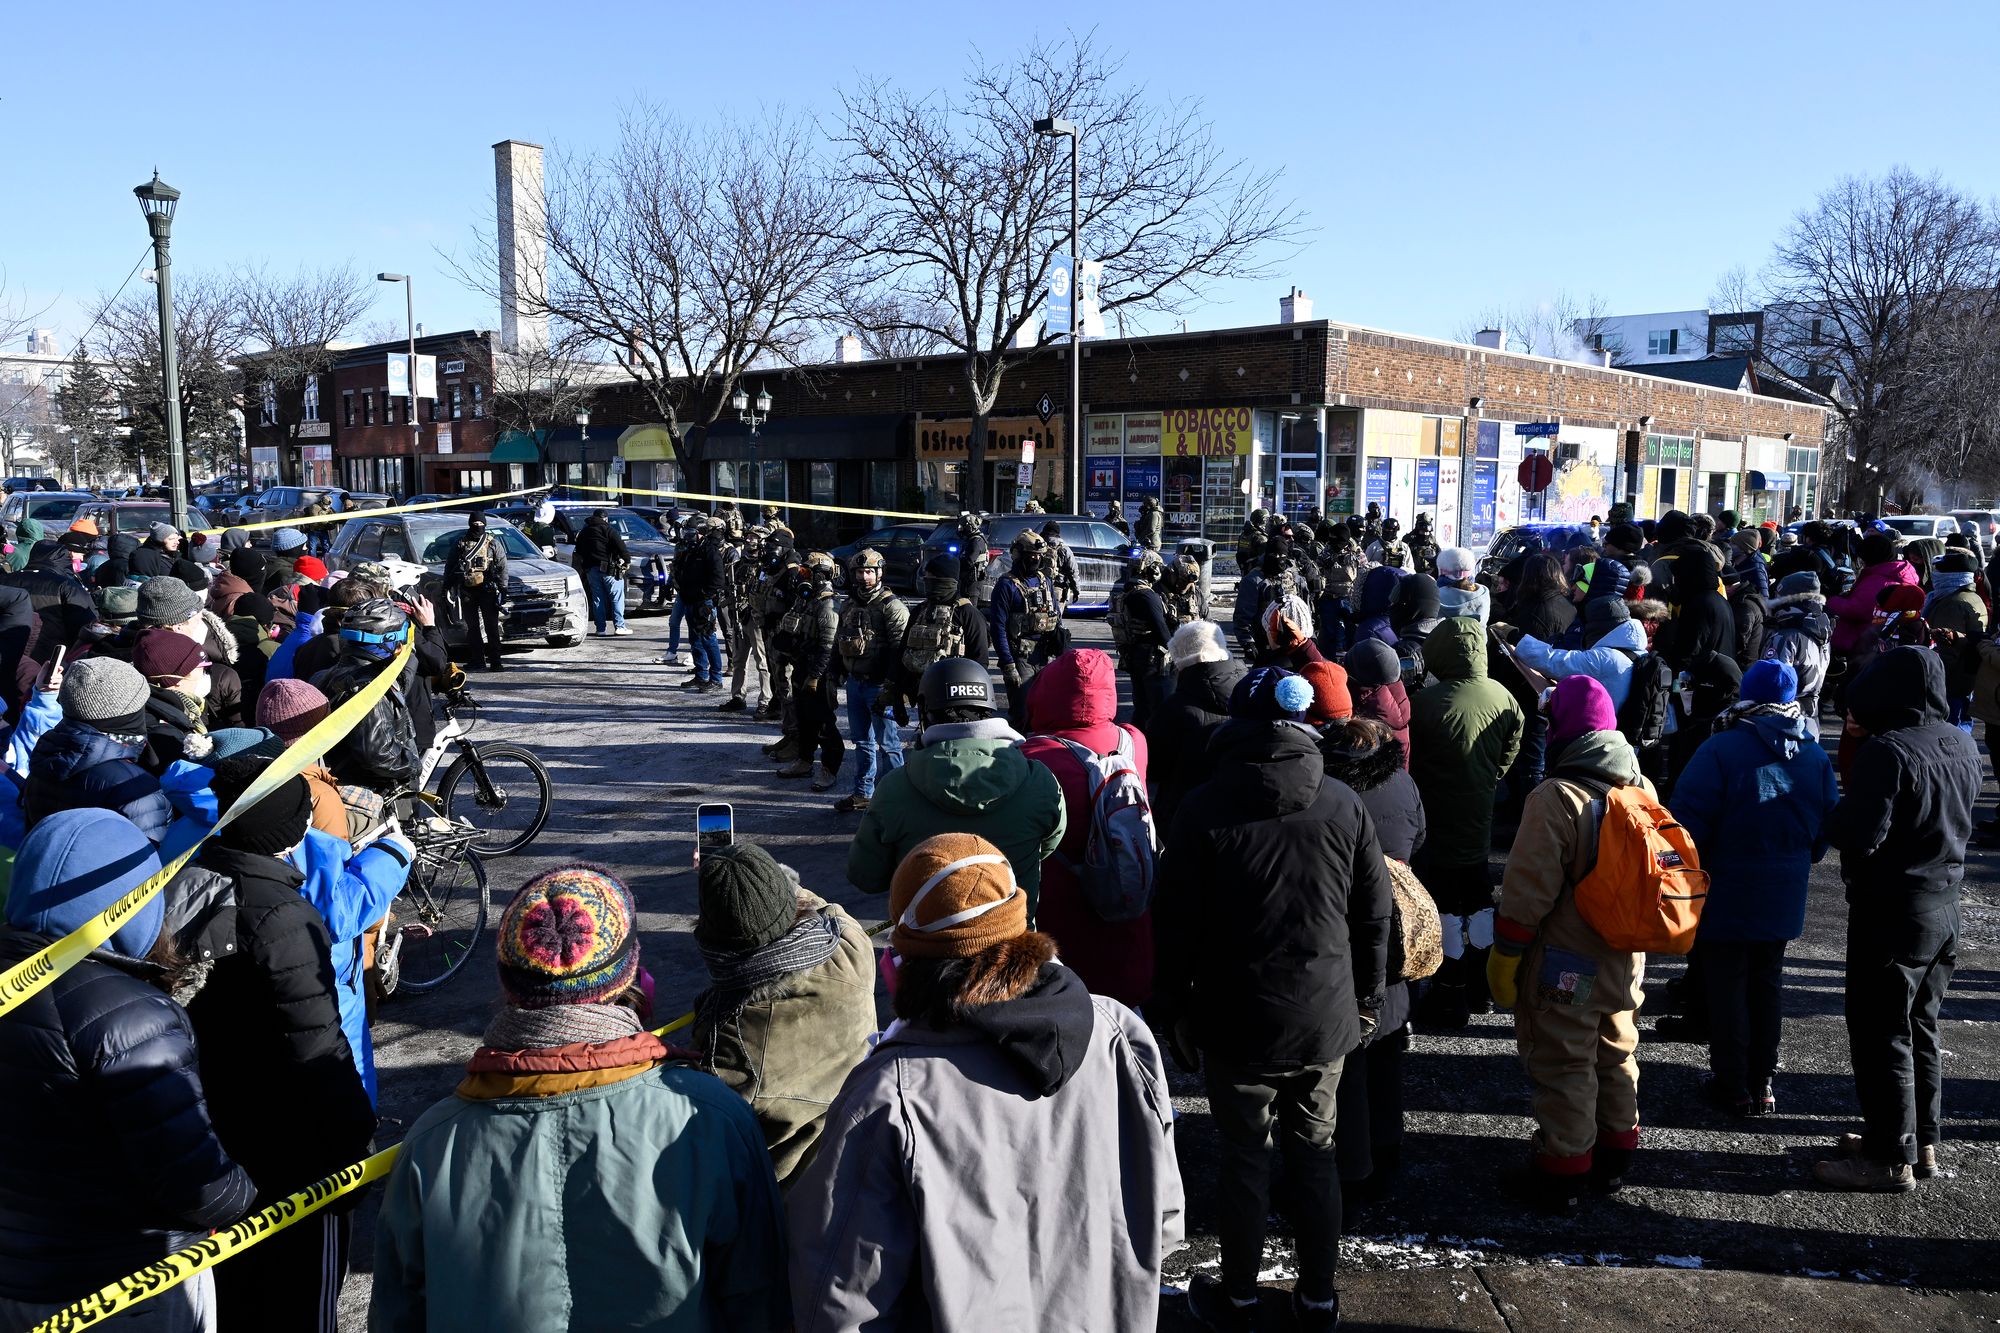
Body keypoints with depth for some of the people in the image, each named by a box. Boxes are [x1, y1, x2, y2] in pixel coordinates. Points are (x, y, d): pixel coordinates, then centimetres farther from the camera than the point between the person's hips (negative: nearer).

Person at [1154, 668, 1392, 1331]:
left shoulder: (1203, 808, -11)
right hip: (1325, 1020, 3)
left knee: (1244, 1154, 10)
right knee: (1314, 1151, 16)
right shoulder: (1344, 804, -4)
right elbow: (1374, 916, 3)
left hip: (1237, 1023, -2)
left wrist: (1176, 1011, 2)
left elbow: (1176, 924, -9)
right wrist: (1366, 1001, 14)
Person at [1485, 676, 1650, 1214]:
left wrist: (1504, 955, -12)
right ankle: (1615, 1158, 36)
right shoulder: (1642, 789, 1)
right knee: (1617, 1054, 22)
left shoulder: (1556, 798, -23)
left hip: (1565, 963, -7)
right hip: (1625, 959, 7)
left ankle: (1563, 1173, 14)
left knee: (1564, 1065, 5)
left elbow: (1529, 890, -22)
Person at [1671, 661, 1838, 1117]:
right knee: (1767, 985, 17)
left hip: (1727, 896, -5)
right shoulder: (1816, 756, 1)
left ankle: (1732, 1087, 13)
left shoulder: (1721, 749, -18)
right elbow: (1827, 828, 8)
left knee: (1726, 986, 6)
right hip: (1783, 899, 5)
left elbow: (1690, 822, -19)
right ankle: (1761, 1084, 24)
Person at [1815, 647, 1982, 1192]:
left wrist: (1835, 817, -7)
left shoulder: (1888, 750, -23)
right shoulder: (1963, 745, 4)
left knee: (1881, 1035, 1)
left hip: (1891, 912, -8)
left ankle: (1891, 1158, 9)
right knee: (1920, 1028, 19)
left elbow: (1859, 836, -25)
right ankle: (1923, 1141, 29)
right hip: (1944, 907, 8)